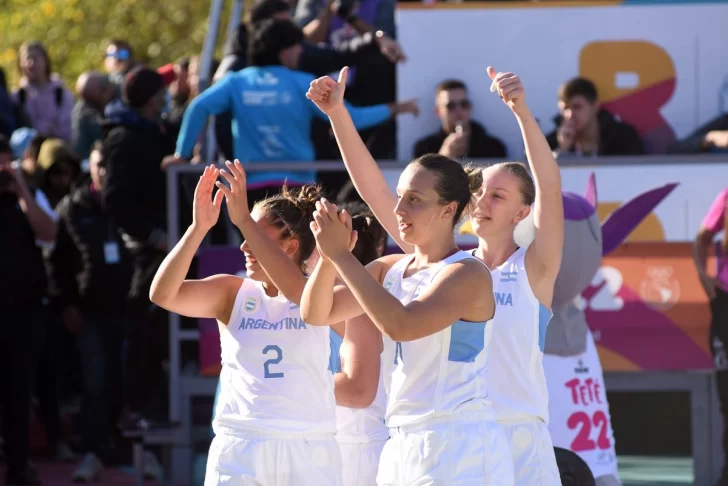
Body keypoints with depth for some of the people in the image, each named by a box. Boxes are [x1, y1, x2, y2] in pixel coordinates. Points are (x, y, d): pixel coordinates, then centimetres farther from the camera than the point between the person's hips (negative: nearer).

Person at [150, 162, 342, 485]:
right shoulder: (232, 293, 6)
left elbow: (294, 289, -23)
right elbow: (163, 294, -9)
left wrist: (244, 220, -27)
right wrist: (199, 228, -21)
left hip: (308, 454, -1)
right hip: (239, 453, 1)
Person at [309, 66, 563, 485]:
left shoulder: (533, 270, 1)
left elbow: (550, 188, -14)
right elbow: (375, 191, 7)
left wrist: (522, 111, -27)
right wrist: (338, 114, -1)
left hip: (520, 444, -3)